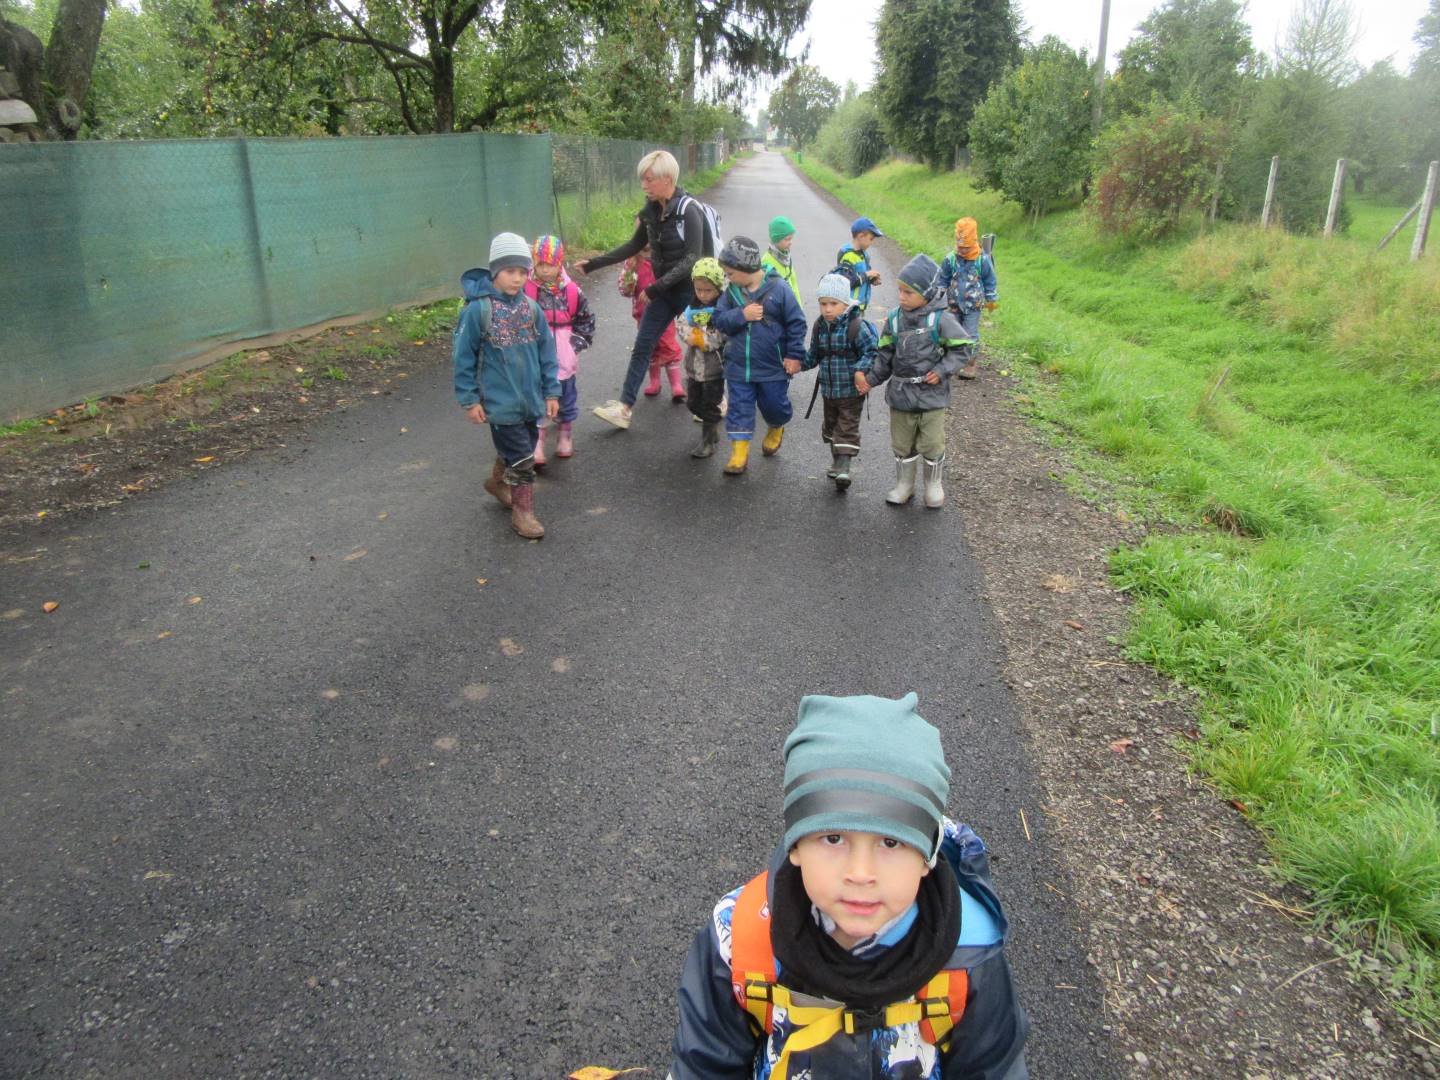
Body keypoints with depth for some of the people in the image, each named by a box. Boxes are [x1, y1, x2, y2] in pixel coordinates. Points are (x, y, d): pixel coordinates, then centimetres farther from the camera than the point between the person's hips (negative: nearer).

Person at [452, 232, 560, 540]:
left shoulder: (531, 308, 0)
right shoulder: (478, 310, -14)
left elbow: (547, 352, 7)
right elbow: (463, 358, -9)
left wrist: (551, 391, 5)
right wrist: (469, 399, -8)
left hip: (531, 399, 6)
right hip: (501, 402, -5)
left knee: (522, 447, 21)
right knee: (521, 458, -3)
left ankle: (499, 481, 47)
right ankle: (522, 511, 13)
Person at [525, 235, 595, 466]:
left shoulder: (572, 290, -3)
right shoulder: (525, 289, -9)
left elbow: (586, 318, 8)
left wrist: (578, 342, -1)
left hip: (563, 356, 2)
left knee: (566, 394, 15)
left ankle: (565, 434, 33)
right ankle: (537, 444, 3)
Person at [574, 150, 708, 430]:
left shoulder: (688, 211, -20)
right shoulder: (651, 210, 2)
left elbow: (691, 259, -23)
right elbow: (634, 246, 14)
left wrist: (656, 287, -24)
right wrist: (594, 263, 11)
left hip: (690, 291, -7)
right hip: (663, 290, 7)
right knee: (641, 347, 3)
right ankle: (624, 408, 6)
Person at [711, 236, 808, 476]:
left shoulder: (778, 288, -11)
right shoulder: (731, 292, 1)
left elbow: (796, 322, -8)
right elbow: (719, 320, -2)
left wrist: (794, 355, -9)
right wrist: (741, 315, -20)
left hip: (773, 367, -3)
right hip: (738, 366, 3)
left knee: (774, 405, 12)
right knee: (739, 408, 3)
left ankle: (776, 429, 45)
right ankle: (739, 452, 10)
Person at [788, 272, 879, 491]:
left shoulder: (857, 326, -17)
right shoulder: (820, 326, 2)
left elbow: (872, 352, -17)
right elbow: (814, 354, 12)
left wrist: (860, 370, -30)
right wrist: (800, 364, -4)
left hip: (851, 390, -7)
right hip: (828, 389, 7)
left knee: (847, 429, -3)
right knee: (831, 425, 19)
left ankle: (843, 467, -6)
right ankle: (837, 461, 35)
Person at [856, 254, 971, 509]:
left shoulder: (941, 319, -12)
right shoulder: (894, 320, -1)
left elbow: (958, 349, -5)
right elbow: (885, 356, 4)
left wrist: (942, 371, -15)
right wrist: (871, 379, -6)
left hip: (931, 396, -3)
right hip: (900, 395, 3)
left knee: (932, 445, 8)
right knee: (902, 445, 15)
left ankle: (934, 485, 29)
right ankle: (904, 484, 32)